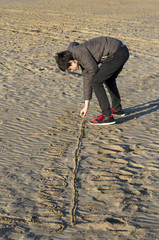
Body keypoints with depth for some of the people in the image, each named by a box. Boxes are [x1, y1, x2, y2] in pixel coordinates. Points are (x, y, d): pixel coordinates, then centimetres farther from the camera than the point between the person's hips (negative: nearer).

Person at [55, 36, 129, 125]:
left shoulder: (79, 51, -10)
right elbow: (87, 80, 19)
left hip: (117, 53, -10)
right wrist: (86, 106, 20)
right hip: (123, 51, 10)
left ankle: (107, 116, -6)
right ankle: (117, 109, 44)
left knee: (95, 82, -7)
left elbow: (93, 68, -14)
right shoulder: (81, 58, 18)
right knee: (109, 80, 29)